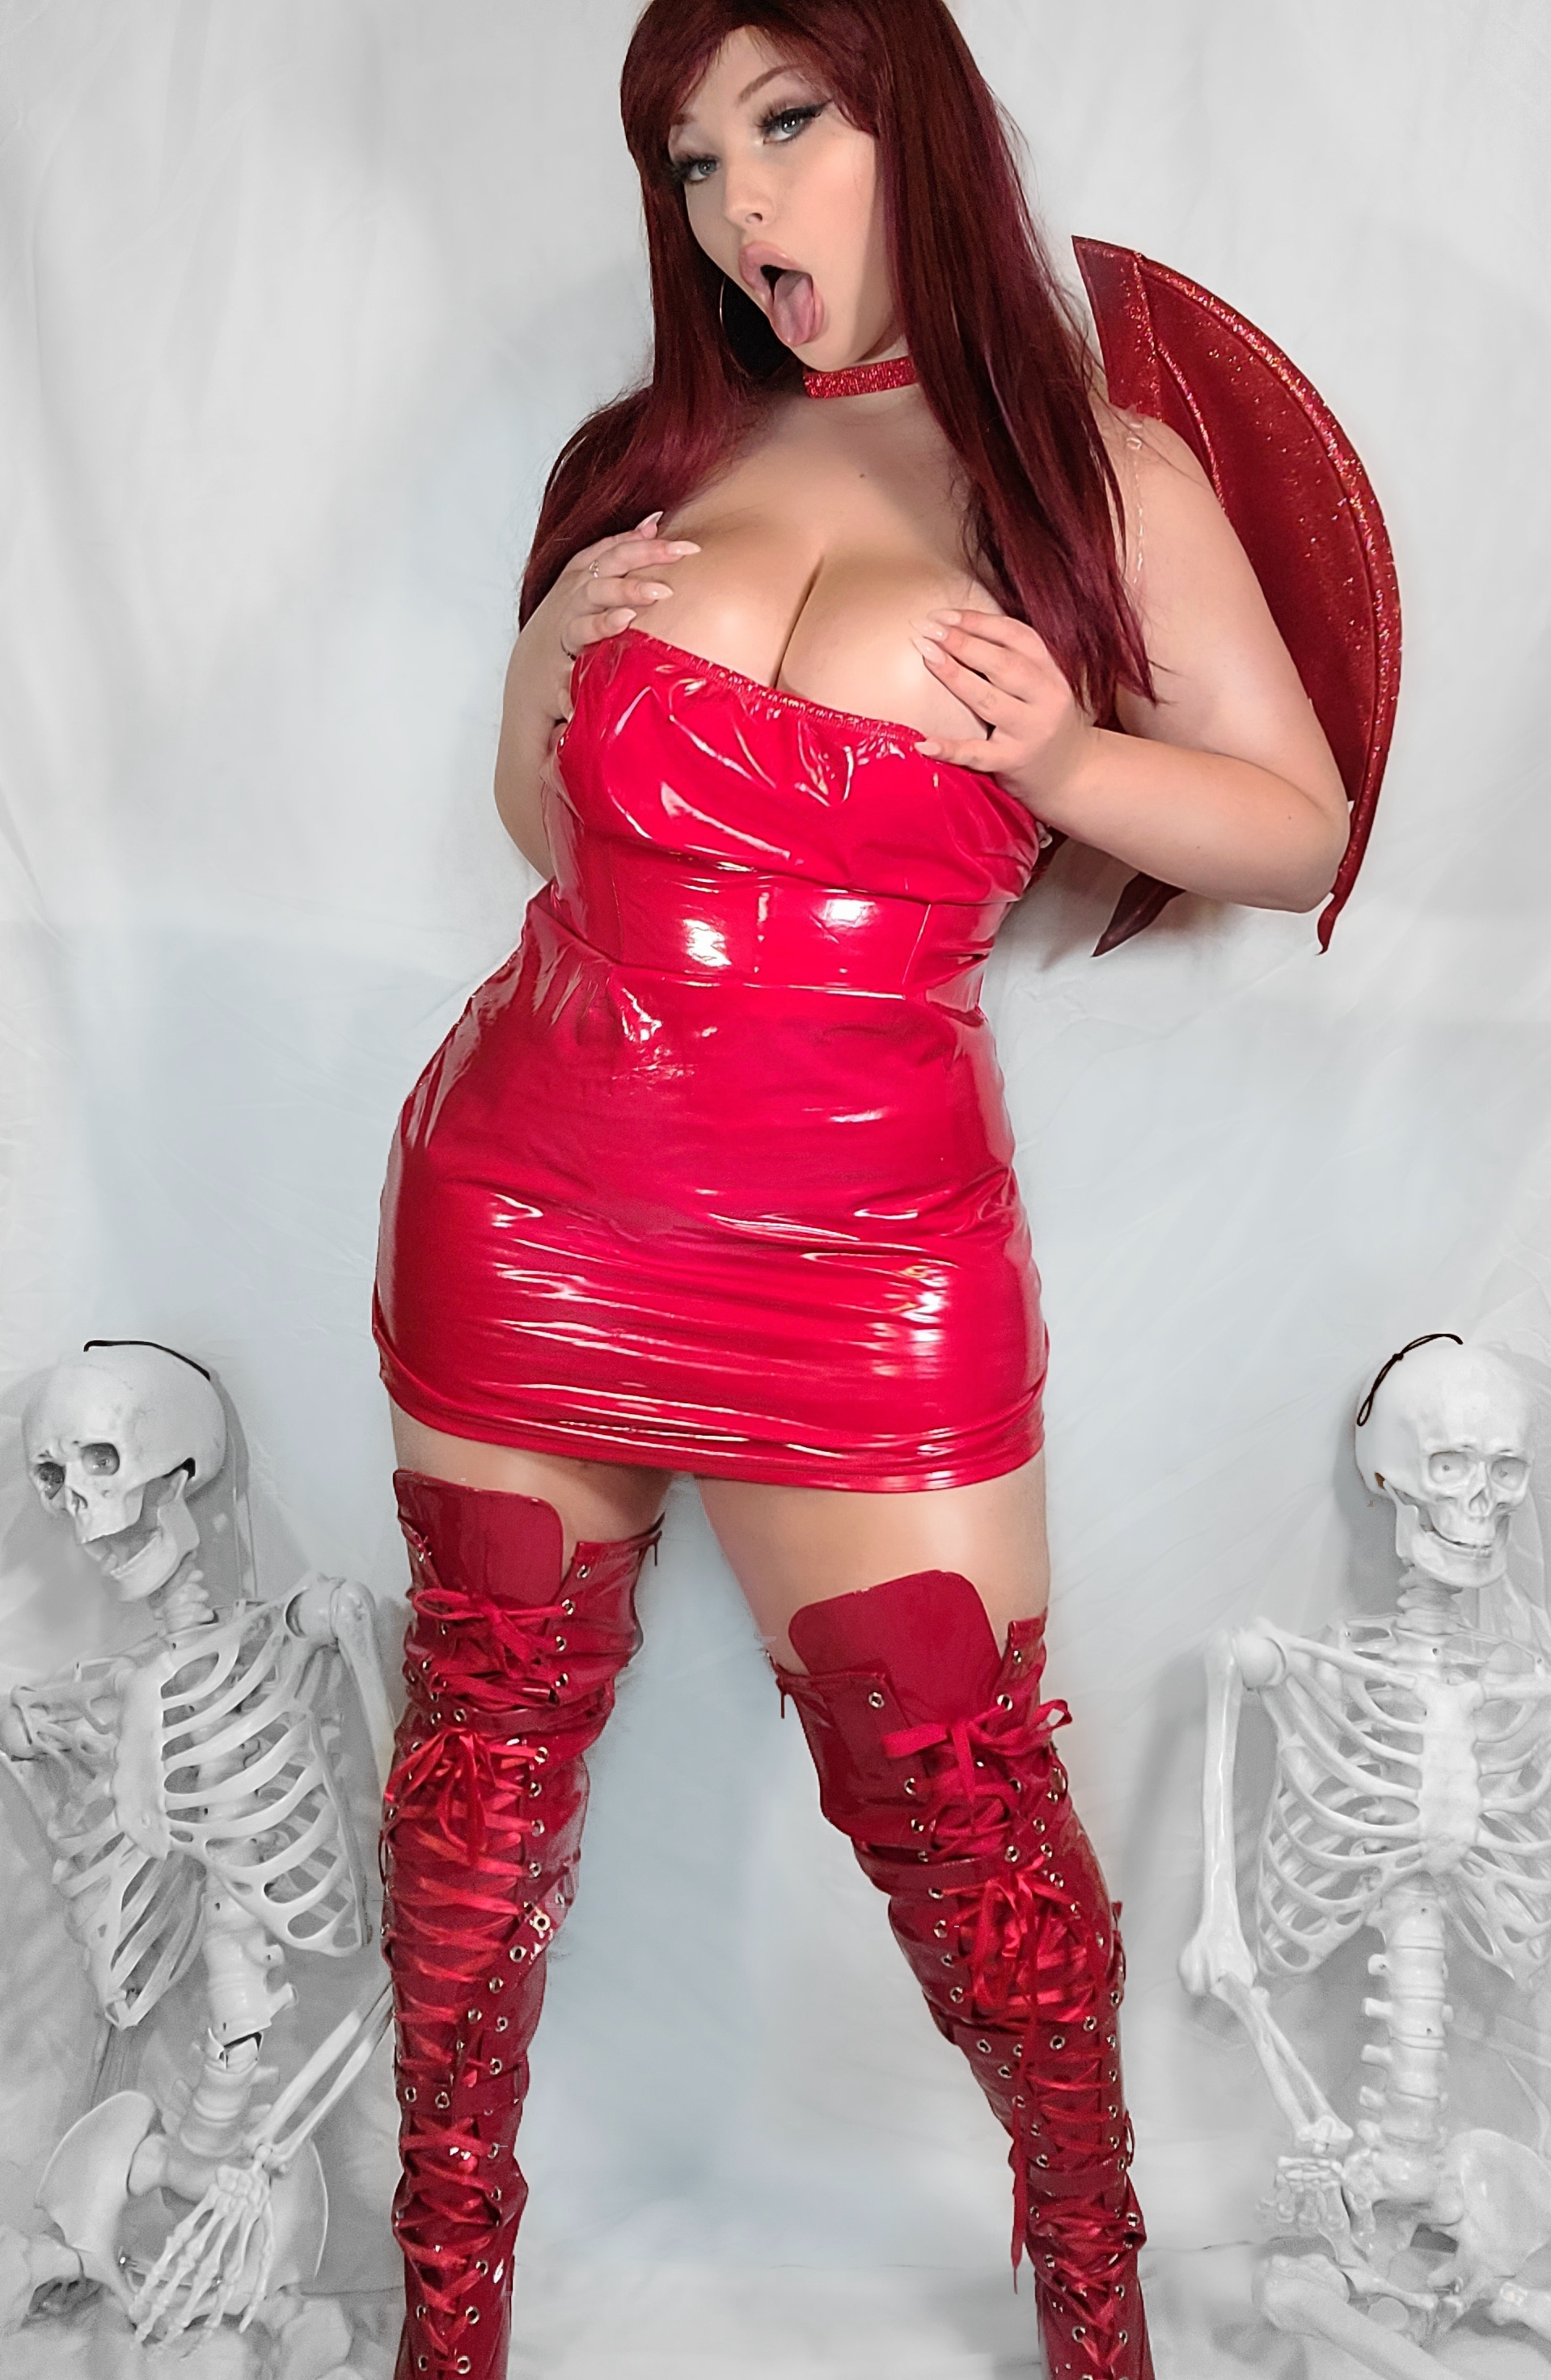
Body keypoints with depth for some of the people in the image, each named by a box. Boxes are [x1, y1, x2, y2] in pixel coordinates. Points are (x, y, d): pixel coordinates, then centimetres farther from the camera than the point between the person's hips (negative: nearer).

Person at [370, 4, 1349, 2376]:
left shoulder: (1107, 474, 2)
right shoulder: (648, 457, 9)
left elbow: (1304, 833, 4)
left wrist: (1061, 759, -14)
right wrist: (551, 663, -4)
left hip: (872, 1253, -3)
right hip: (530, 1203, 3)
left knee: (959, 1795, 1)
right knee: (490, 1736, 12)